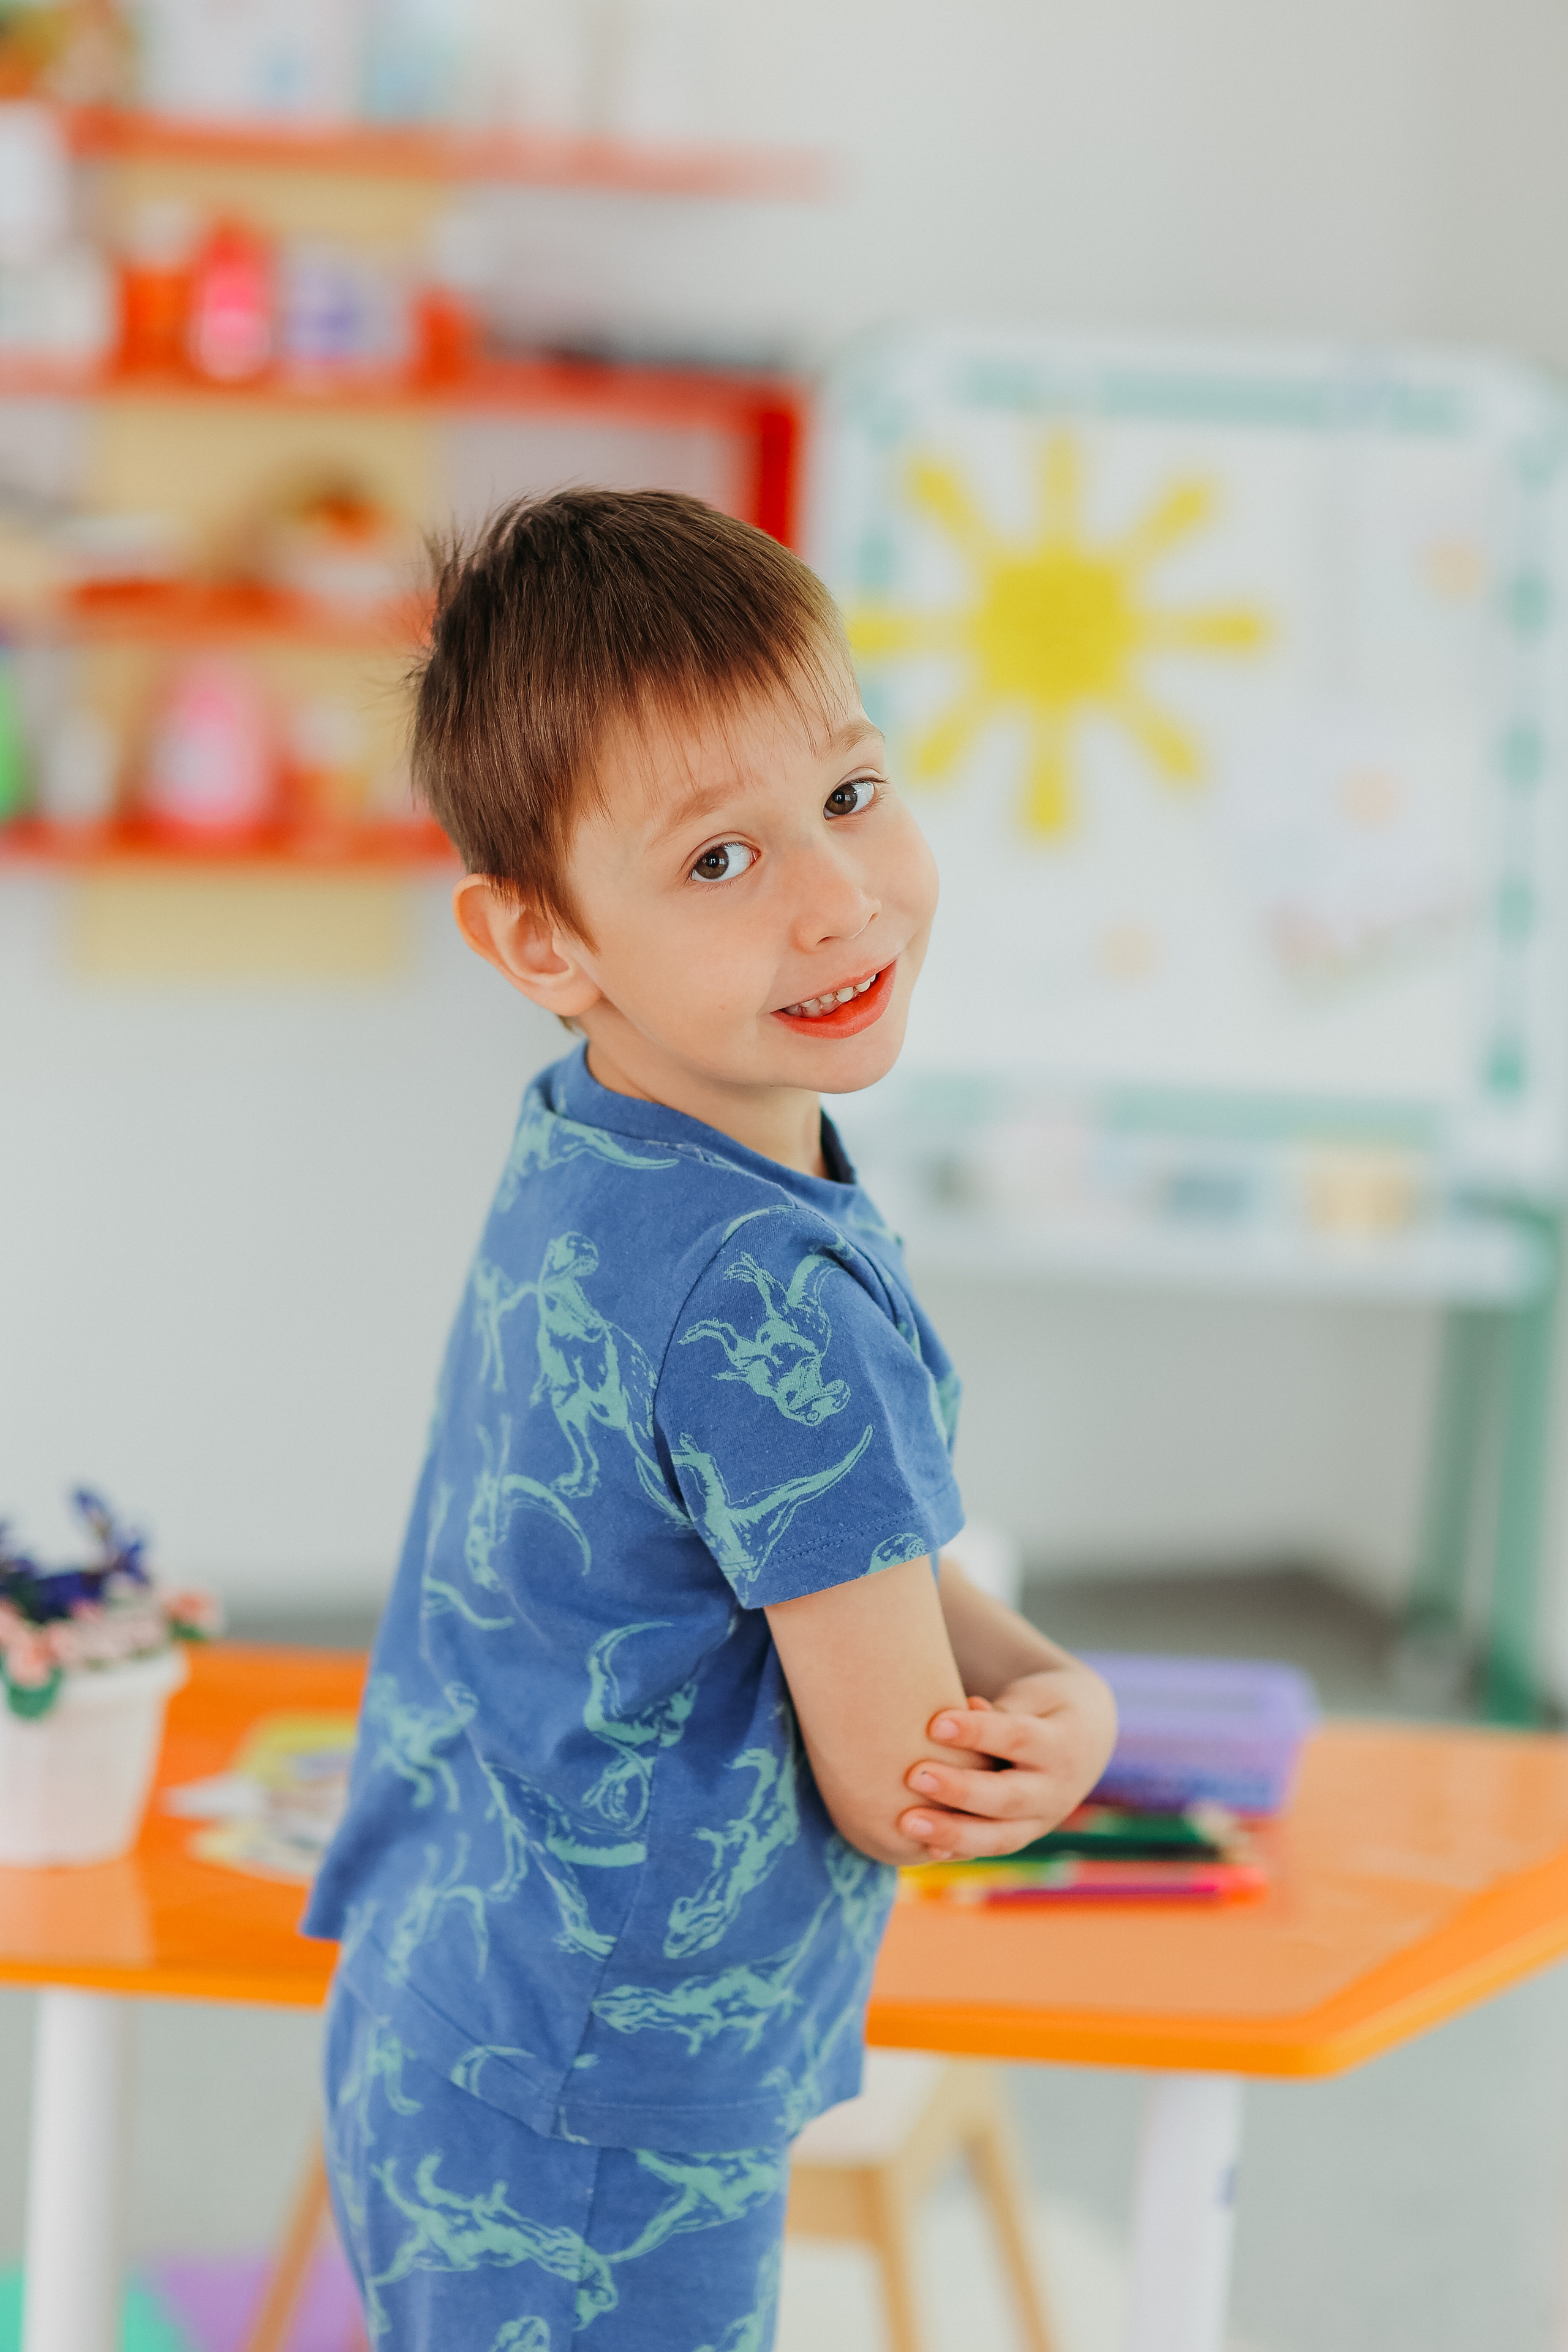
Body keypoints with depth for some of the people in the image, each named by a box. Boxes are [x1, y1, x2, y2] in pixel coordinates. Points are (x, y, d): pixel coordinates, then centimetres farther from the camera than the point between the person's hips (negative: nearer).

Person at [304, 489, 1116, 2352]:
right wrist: (1061, 1719, 1)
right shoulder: (773, 1303, -27)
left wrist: (1050, 1691, -9)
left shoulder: (581, 1164, 1)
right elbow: (893, 1784, -20)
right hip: (590, 2163, -9)